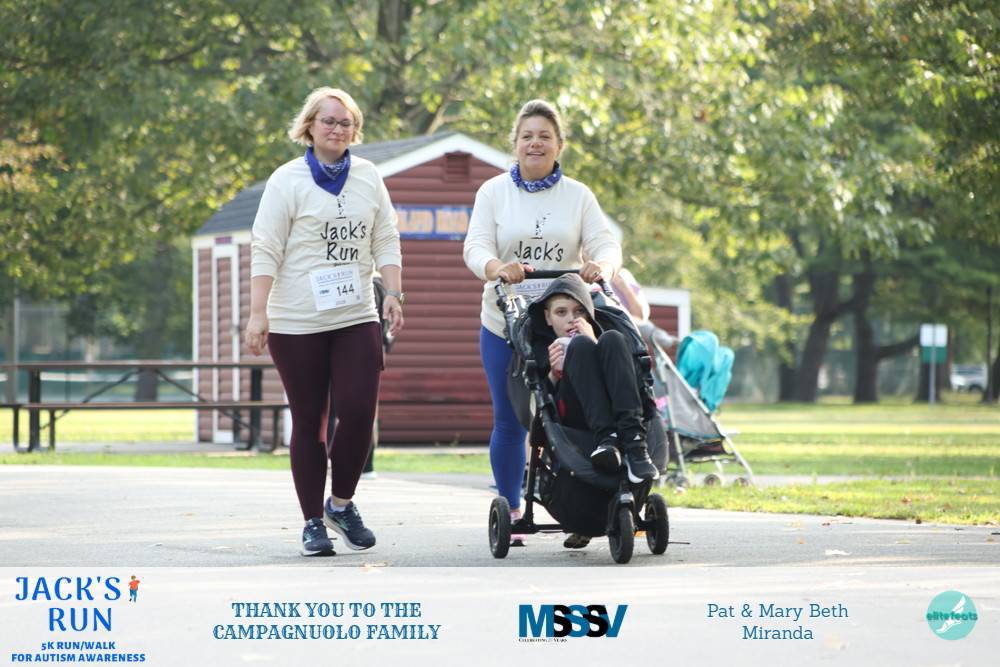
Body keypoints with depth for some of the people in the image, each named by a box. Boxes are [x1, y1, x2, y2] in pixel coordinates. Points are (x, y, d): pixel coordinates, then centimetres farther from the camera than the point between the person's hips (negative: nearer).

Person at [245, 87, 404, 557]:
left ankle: (342, 502, 12)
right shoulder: (288, 180, -1)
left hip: (356, 319, 3)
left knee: (358, 411, -10)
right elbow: (265, 250, -5)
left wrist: (394, 294, 0)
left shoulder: (369, 178, 11)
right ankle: (313, 522, 9)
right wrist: (258, 313, -12)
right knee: (308, 422, 1)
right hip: (297, 323, -3)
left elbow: (386, 241, 13)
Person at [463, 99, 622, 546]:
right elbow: (476, 247, -8)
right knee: (509, 421, 2)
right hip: (504, 325, 0)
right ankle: (510, 513, 12)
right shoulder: (493, 192, 4)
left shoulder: (578, 195, 6)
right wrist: (497, 267, -32)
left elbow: (605, 243, -5)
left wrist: (600, 265, -30)